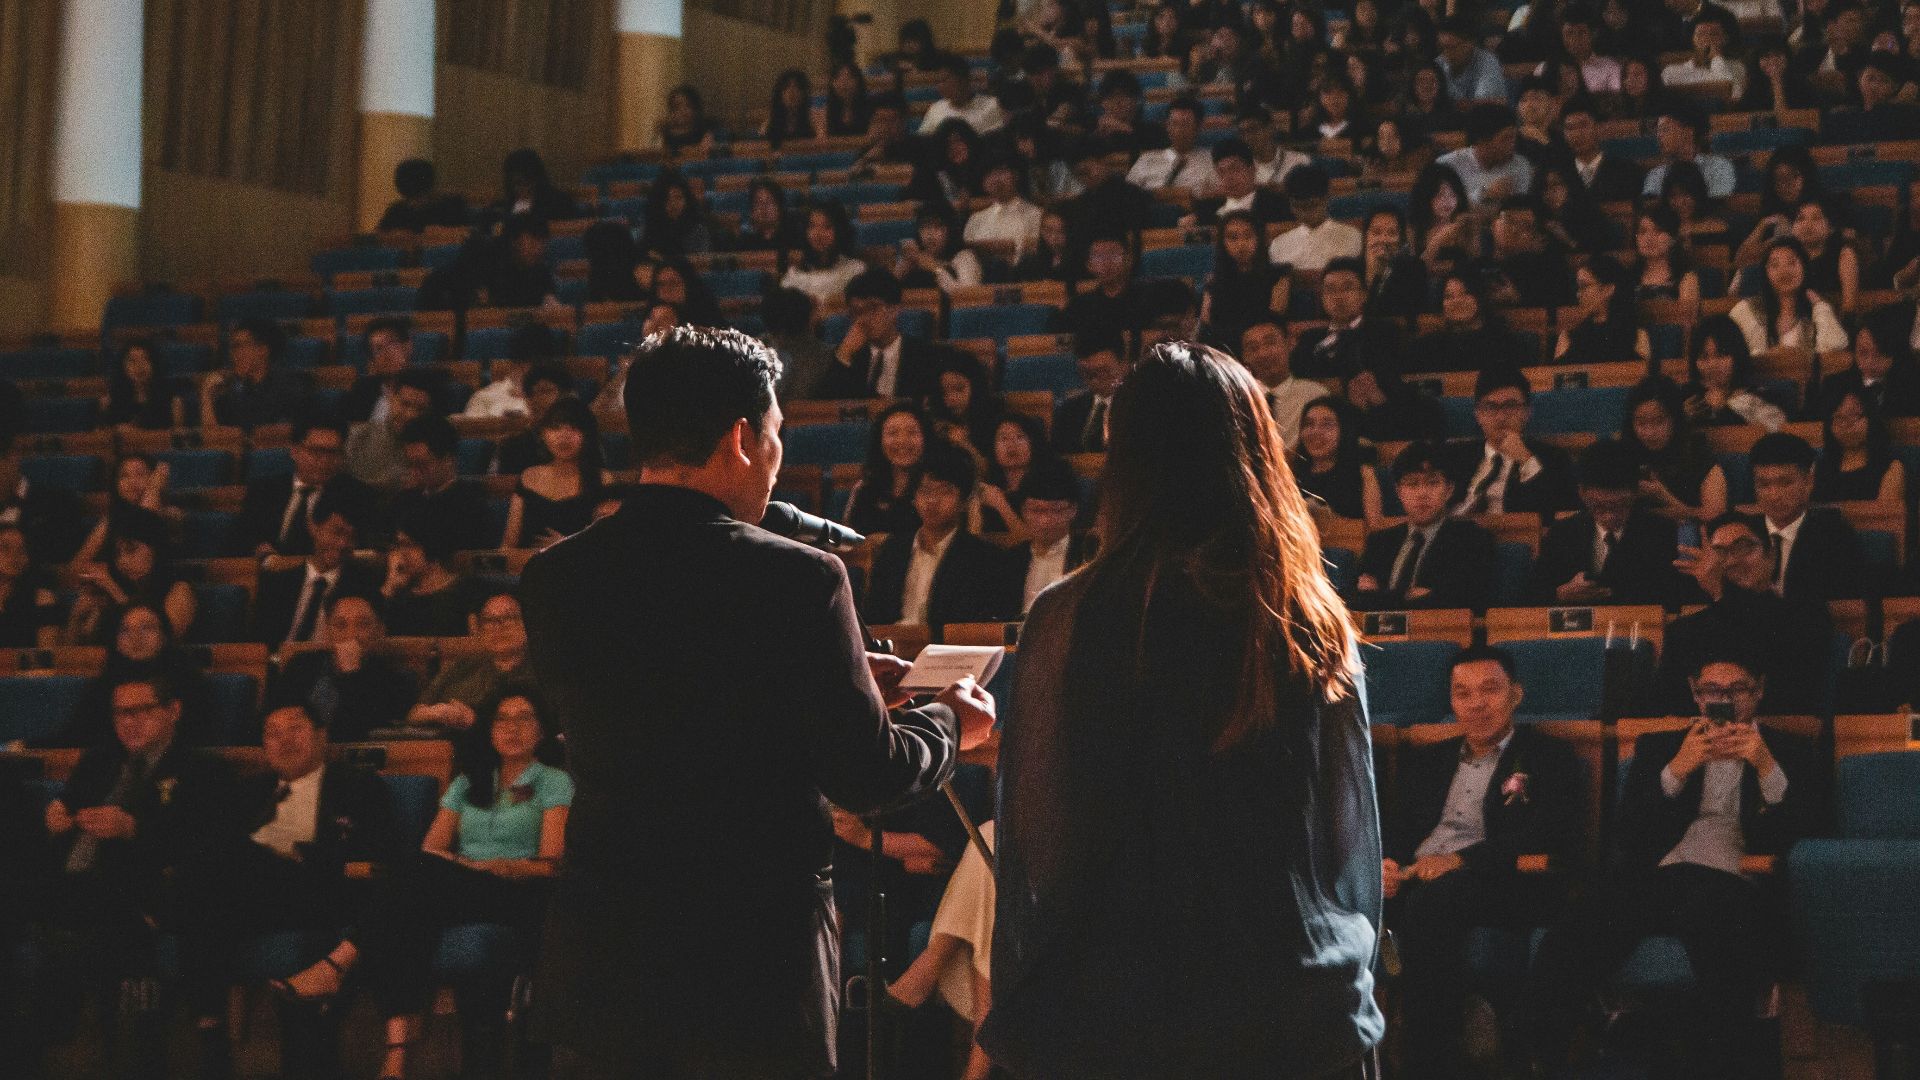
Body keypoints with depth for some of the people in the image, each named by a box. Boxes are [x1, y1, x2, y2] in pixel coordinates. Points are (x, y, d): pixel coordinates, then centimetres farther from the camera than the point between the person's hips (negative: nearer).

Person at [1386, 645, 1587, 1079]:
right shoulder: (1427, 761, 28)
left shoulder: (1550, 759, 10)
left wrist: (1462, 859, -19)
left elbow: (1547, 835, -7)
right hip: (1415, 878, 5)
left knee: (1430, 903, -38)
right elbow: (1395, 827, 20)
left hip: (1500, 884, -5)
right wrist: (1386, 863, -6)